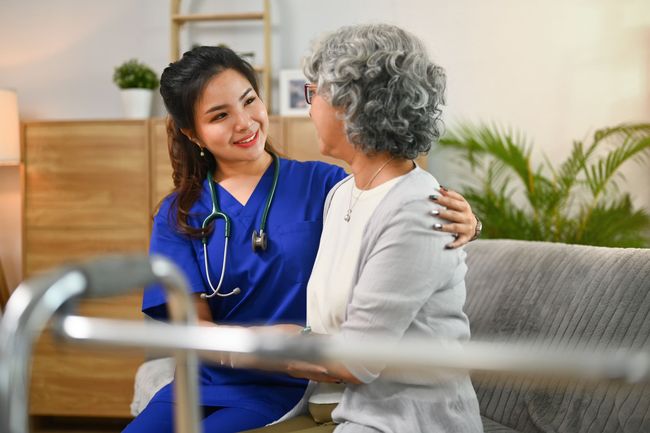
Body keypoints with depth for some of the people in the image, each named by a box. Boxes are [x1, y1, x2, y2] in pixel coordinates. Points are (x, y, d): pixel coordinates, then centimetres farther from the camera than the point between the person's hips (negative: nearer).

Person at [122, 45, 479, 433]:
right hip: (206, 381, 3)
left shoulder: (321, 184, -4)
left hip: (286, 388, -3)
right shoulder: (178, 214, 2)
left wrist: (459, 224, -32)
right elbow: (192, 325, -6)